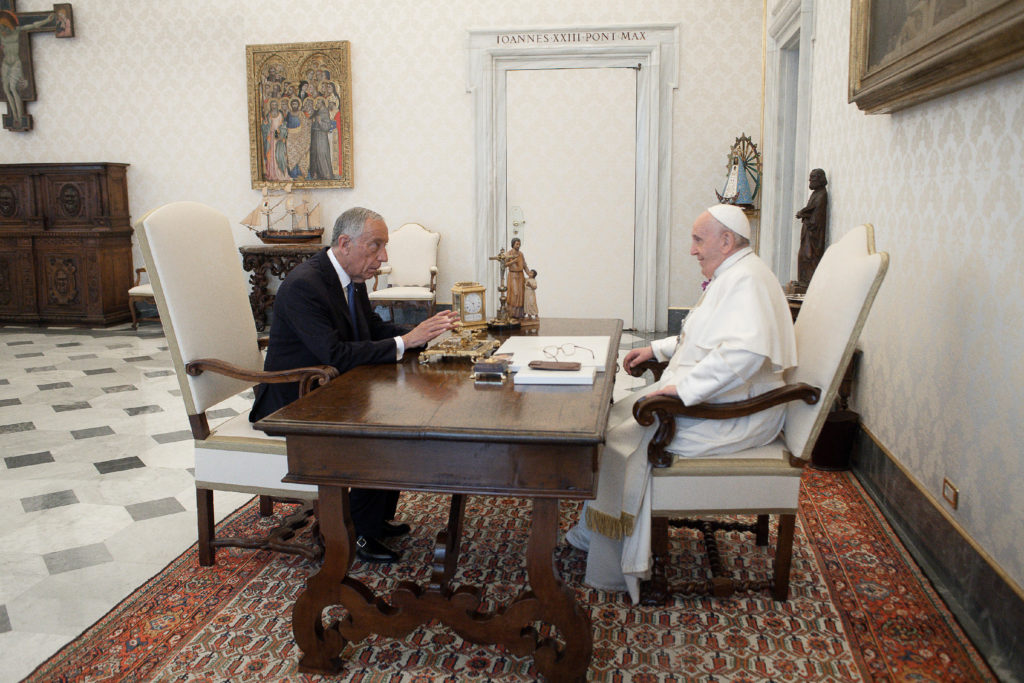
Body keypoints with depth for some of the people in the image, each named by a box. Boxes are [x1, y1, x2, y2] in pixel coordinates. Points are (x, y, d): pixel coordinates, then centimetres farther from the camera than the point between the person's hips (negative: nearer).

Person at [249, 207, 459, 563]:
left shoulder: (352, 279, 4)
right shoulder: (303, 284, -25)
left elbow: (375, 327, 8)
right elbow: (336, 355, -32)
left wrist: (422, 332, -12)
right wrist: (404, 341, -32)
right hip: (293, 404, -9)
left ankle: (378, 517, 11)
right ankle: (356, 532, -5)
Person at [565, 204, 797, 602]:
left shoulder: (746, 279, -19)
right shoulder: (731, 276, 17)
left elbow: (745, 352, -35)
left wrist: (684, 387, -33)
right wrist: (657, 349, 23)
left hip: (733, 415, -11)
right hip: (705, 399, 11)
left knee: (626, 439, -16)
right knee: (615, 418, 4)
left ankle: (619, 570, -3)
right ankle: (594, 536, 9)